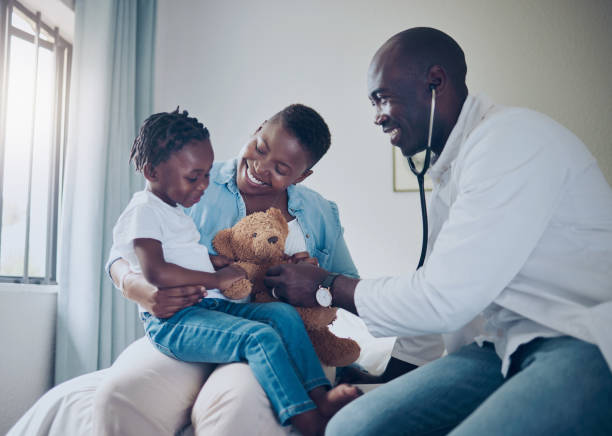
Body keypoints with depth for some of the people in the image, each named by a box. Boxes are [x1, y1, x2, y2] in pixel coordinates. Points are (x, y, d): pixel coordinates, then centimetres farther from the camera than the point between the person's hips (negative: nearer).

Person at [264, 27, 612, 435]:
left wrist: (326, 287, -5)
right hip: (508, 345, 8)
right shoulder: (447, 172, 16)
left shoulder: (513, 136, -14)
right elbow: (438, 286, 22)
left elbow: (441, 299, -18)